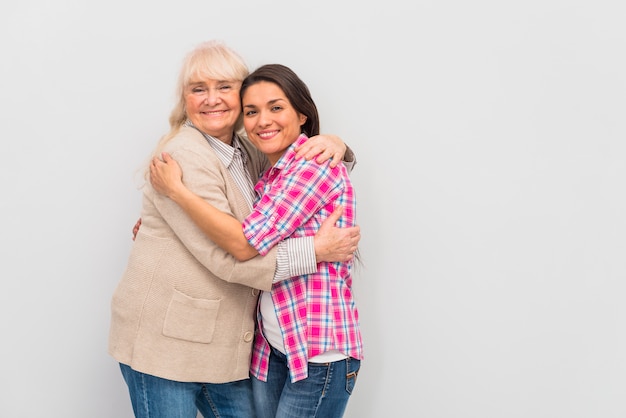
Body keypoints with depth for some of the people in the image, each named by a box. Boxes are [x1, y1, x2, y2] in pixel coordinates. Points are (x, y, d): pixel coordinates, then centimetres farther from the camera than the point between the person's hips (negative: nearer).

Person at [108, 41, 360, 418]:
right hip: (164, 342, -7)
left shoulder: (247, 154, 10)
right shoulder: (183, 156, -16)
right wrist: (317, 250, -19)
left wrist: (331, 143, -3)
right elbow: (226, 255, -21)